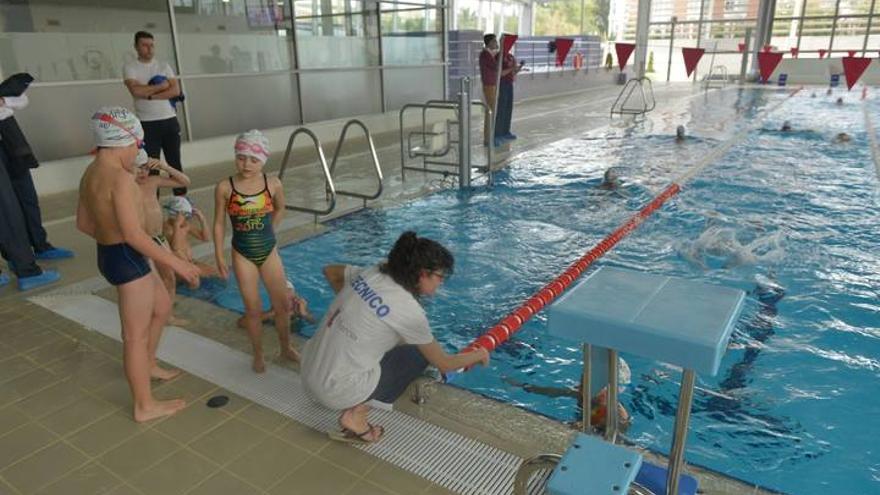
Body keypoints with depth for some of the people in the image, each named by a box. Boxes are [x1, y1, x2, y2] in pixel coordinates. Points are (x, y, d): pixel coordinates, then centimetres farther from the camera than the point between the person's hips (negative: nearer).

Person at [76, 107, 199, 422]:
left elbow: (84, 223, 17)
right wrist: (176, 262, -21)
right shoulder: (121, 179, -22)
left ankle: (147, 365, 45)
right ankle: (145, 406, 16)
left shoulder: (92, 173, 8)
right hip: (127, 258, -10)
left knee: (162, 306, 28)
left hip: (108, 254, 10)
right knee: (136, 334, 2)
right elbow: (134, 235, -26)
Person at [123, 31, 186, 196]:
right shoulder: (130, 68, 1)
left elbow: (176, 91, -5)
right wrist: (161, 86, -9)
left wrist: (150, 95, -12)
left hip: (169, 121, 3)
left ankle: (182, 198, 17)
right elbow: (136, 91, -16)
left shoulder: (163, 66, 9)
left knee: (175, 162, 9)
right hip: (148, 124, -2)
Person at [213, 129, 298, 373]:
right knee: (253, 308, 5)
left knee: (282, 304, 9)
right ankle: (258, 355, 24)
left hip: (269, 251, 2)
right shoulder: (225, 188, -12)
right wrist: (219, 256, -4)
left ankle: (286, 348, 31)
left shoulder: (273, 184, -8)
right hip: (243, 255, -2)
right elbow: (219, 223, -4)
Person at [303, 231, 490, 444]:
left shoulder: (370, 273, 1)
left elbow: (330, 271, 22)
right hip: (337, 392, -7)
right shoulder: (408, 309, -17)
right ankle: (355, 413, 0)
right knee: (421, 353, 7)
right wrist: (478, 354, 13)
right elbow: (443, 364, -5)